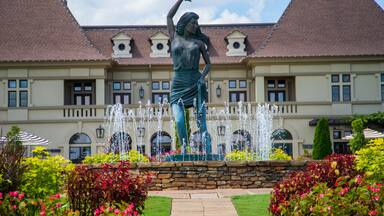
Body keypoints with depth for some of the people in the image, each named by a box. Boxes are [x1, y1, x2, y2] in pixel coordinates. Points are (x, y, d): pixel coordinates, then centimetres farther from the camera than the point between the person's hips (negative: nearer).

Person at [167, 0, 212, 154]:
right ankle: (185, 151, -6)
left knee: (201, 123, -8)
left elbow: (208, 63, 14)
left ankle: (208, 153, -10)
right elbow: (169, 16, 17)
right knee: (179, 121, -15)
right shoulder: (175, 37, 12)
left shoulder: (199, 42, 11)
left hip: (196, 85, 0)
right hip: (178, 85, 0)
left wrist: (203, 77, -5)